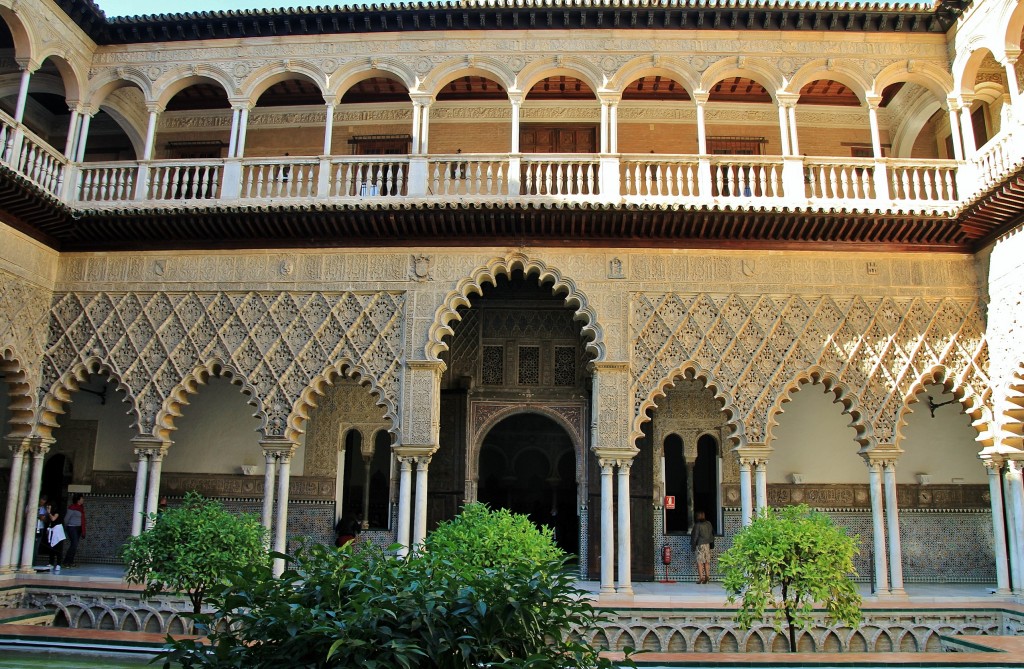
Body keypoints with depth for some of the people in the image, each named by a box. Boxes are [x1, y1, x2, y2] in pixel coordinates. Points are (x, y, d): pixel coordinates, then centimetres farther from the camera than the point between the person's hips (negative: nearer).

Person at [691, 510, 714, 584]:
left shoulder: (697, 525, -12)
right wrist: (712, 543, 21)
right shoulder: (709, 524, 7)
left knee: (699, 561, -2)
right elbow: (713, 533, 14)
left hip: (700, 545, -6)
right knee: (707, 561, 10)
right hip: (708, 545, 6)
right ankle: (707, 576, 7)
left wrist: (693, 545, -5)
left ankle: (701, 577, -7)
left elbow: (695, 536, -12)